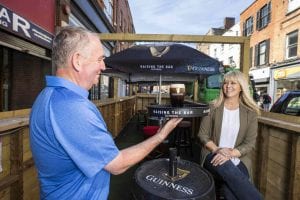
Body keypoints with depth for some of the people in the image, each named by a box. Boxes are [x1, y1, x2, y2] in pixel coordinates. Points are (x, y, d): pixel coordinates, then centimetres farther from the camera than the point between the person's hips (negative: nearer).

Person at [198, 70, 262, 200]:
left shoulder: (250, 113, 4)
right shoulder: (213, 108, 2)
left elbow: (250, 143, 0)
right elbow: (203, 135, 1)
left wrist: (230, 153, -18)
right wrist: (217, 150, -17)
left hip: (238, 159, 0)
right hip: (213, 156, 1)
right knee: (226, 167, -36)